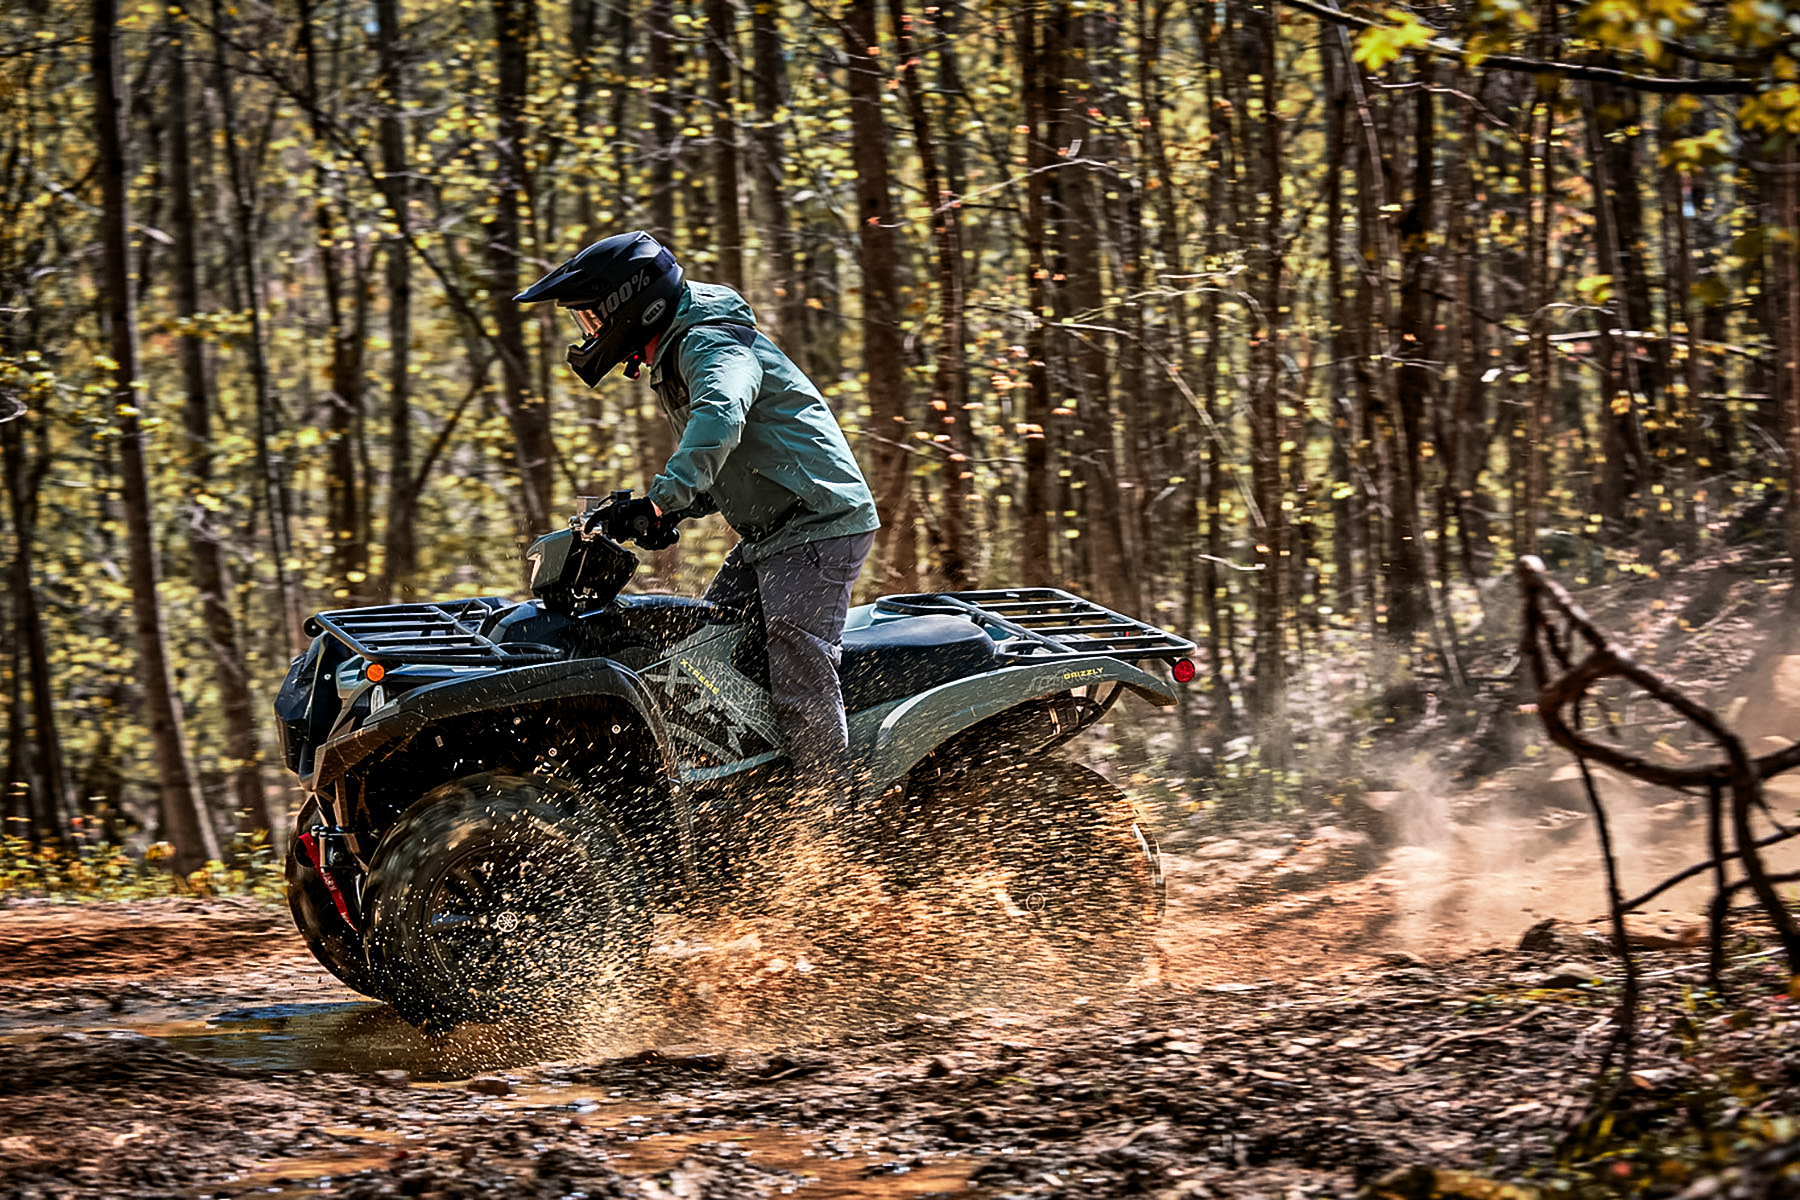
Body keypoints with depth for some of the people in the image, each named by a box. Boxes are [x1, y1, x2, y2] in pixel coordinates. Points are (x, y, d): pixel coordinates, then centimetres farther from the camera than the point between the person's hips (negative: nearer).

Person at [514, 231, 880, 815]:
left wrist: (664, 498, -47)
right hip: (768, 536, 11)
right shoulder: (673, 357, 19)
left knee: (799, 679, -17)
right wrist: (667, 510, 9)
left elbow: (719, 418, -37)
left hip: (819, 526, -11)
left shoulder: (711, 344, -14)